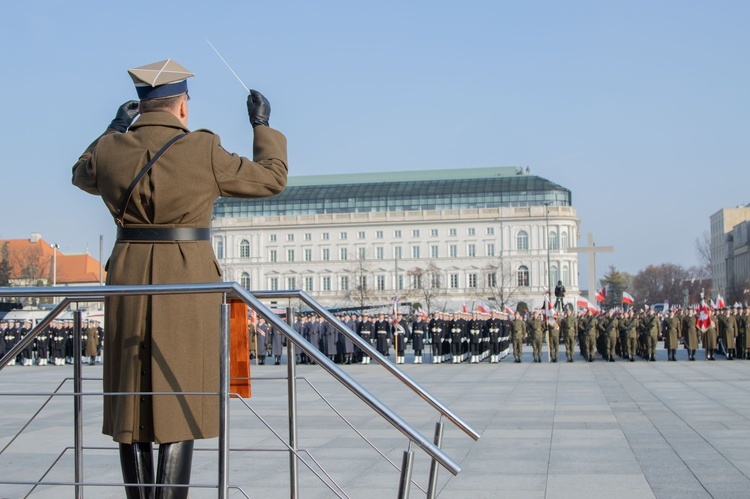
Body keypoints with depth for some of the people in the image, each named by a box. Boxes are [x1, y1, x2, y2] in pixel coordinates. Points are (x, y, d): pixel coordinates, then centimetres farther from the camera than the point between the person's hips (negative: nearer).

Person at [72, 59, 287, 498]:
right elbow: (272, 178, 3)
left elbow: (84, 176, 26)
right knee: (179, 400, 2)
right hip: (189, 280, -3)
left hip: (128, 278, 4)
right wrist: (263, 126, 16)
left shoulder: (111, 149, 2)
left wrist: (115, 129, 35)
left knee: (131, 401, 13)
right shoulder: (203, 150, -8)